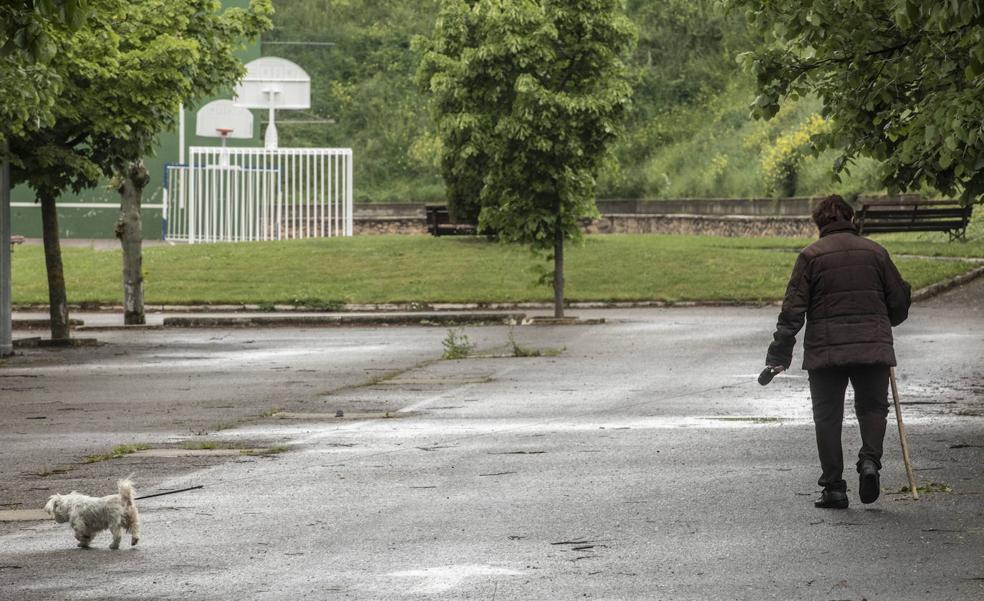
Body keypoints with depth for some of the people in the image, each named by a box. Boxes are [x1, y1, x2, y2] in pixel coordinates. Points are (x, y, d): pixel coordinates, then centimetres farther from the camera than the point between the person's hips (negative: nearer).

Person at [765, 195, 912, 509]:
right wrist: (886, 323, 32)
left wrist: (779, 355, -2)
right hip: (873, 347, 1)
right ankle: (870, 460, -10)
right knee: (872, 406, 16)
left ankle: (833, 487, 5)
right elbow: (900, 300, 10)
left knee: (827, 415, 8)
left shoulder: (810, 256, 0)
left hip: (825, 350, -1)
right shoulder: (875, 252, 6)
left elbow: (793, 309, -4)